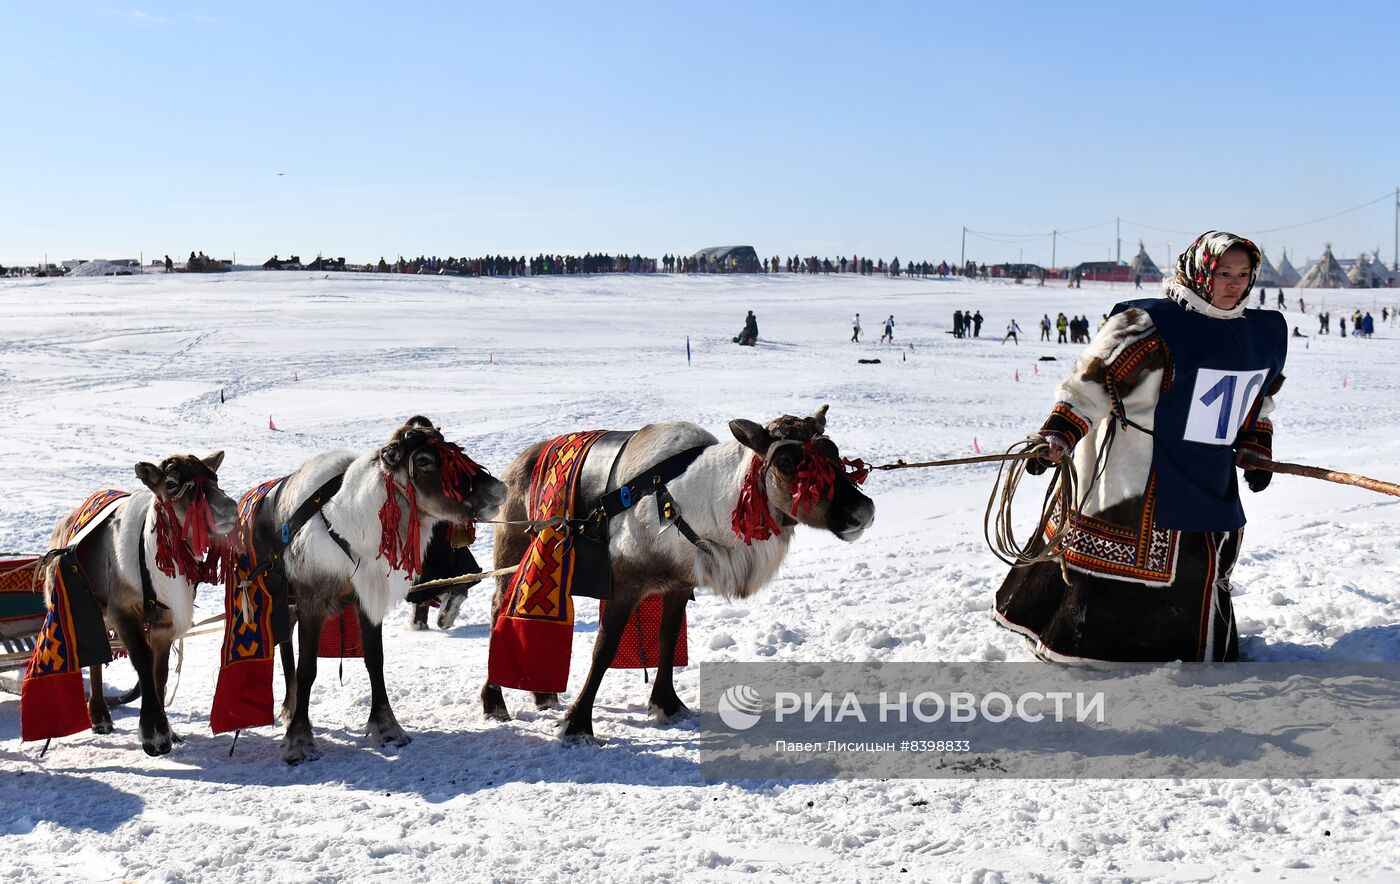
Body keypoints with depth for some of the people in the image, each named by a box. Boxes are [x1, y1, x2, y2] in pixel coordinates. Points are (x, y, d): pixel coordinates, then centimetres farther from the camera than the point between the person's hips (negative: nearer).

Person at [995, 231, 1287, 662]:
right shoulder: (1153, 325, -17)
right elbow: (1093, 381, -18)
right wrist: (1057, 437, -26)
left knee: (1204, 569, 18)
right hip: (1135, 484, -7)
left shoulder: (1263, 334, 8)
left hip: (1210, 484, 7)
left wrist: (1255, 450, 18)